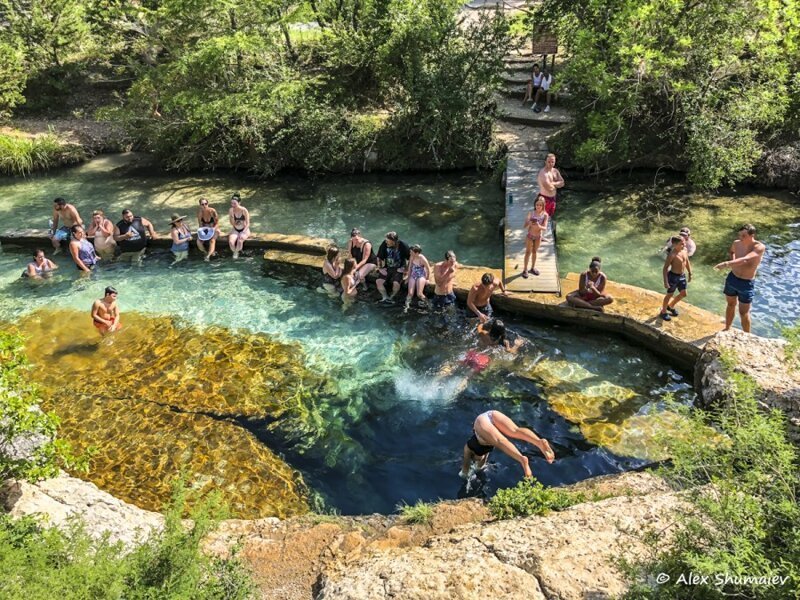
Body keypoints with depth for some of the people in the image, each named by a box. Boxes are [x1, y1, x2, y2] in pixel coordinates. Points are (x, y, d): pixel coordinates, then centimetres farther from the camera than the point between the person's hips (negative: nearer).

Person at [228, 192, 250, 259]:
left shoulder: (244, 210, -15)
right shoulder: (231, 210, -6)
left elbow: (248, 224, -13)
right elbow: (232, 224, -5)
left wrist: (243, 233, -25)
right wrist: (232, 216, -22)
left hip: (245, 230, -3)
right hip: (235, 230, 3)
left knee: (240, 240, -35)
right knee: (230, 242, -28)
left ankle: (236, 252, -4)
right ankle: (234, 252, 3)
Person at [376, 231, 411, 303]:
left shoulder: (403, 246, -15)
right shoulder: (384, 244, -9)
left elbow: (410, 258, -3)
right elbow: (379, 258, 4)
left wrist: (404, 268, -6)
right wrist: (380, 268, -5)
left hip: (398, 269, -3)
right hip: (387, 268, 3)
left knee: (396, 283, -28)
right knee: (378, 281, -20)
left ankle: (391, 297, -1)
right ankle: (385, 297, -6)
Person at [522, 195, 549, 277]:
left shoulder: (545, 215, -14)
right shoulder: (531, 213, -16)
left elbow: (545, 228, -18)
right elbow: (525, 226, -13)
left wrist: (540, 226, -39)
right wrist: (529, 224, -35)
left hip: (538, 236, 2)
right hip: (530, 236, -2)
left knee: (534, 252, 17)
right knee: (528, 252, 4)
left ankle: (533, 268, 31)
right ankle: (525, 269, 10)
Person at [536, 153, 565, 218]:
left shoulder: (555, 171, 6)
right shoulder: (543, 173, -21)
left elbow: (562, 183, 1)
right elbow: (549, 187, -29)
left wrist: (553, 183, -15)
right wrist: (557, 184, -8)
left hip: (553, 198, 8)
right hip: (544, 199, -8)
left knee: (550, 217, 19)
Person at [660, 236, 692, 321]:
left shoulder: (685, 250, -3)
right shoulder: (672, 255, -24)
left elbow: (687, 262, 14)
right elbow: (665, 268, -22)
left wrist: (690, 274, 17)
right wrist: (665, 282, -23)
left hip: (682, 276, 7)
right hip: (673, 276, -7)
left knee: (683, 294, 17)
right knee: (669, 295, 8)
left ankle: (671, 306, 41)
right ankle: (663, 311, 28)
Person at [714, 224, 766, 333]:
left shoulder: (760, 247, -24)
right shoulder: (736, 243, -7)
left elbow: (745, 259, -42)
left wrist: (727, 263, -53)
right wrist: (732, 262, 0)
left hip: (746, 283, -5)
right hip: (732, 278, 5)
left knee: (744, 313, 4)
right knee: (730, 305, 22)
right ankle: (727, 329, 40)